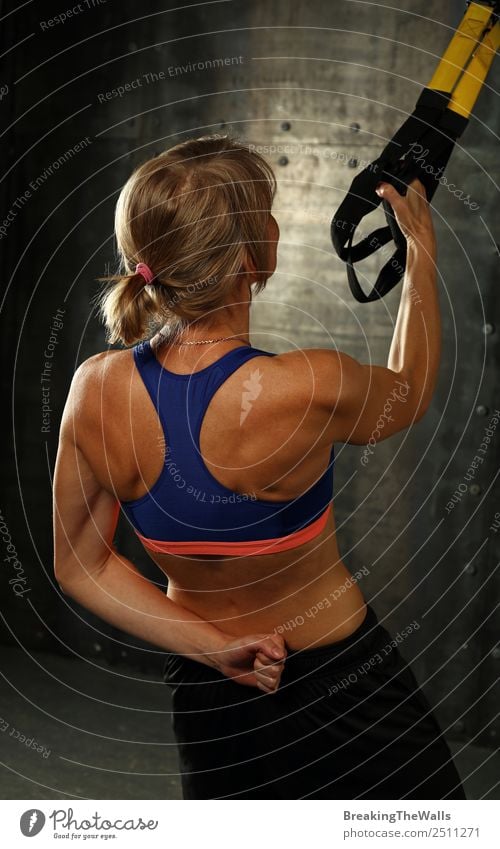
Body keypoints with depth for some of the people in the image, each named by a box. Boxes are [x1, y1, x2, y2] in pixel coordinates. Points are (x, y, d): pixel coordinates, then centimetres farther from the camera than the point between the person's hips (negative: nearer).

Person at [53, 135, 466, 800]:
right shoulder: (305, 390, -31)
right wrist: (423, 255, 5)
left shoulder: (94, 389, -18)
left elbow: (79, 567, -7)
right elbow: (410, 394, -6)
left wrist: (213, 649, -11)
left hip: (203, 693, 4)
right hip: (338, 687, -3)